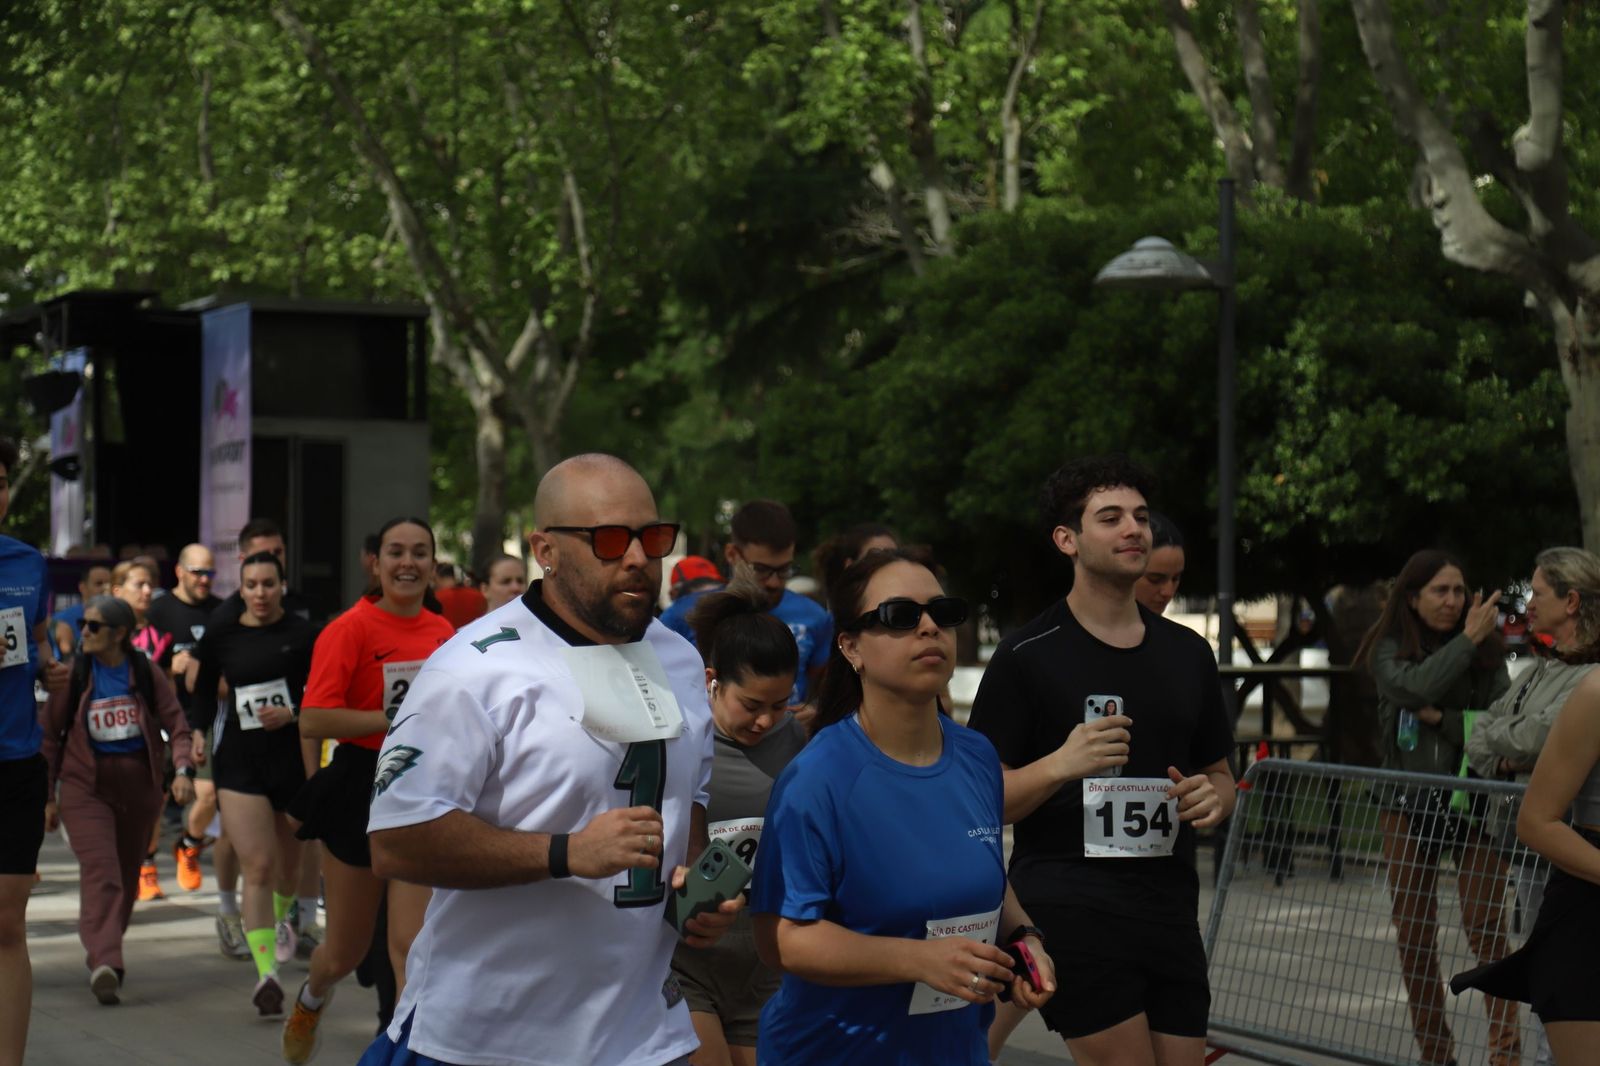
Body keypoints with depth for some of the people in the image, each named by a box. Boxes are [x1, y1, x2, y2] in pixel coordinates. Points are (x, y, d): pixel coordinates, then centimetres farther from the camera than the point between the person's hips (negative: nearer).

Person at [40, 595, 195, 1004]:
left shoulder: (146, 674, 1)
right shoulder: (73, 675, -2)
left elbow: (176, 725, 3)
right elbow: (50, 735, 5)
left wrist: (183, 770, -13)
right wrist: (47, 795, 5)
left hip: (139, 786, 3)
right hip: (85, 786, -2)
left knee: (127, 876, 11)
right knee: (100, 871, -18)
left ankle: (103, 952, 30)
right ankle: (105, 963, -27)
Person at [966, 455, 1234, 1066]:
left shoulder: (1188, 652, 14)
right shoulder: (1028, 655, -3)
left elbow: (1219, 774, 23)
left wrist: (1213, 797, 0)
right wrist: (1061, 764, -22)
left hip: (1170, 914, 6)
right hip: (1067, 909, -6)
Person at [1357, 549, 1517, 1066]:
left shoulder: (1487, 651, -2)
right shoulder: (1389, 649, -1)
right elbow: (1414, 688, -22)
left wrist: (1441, 719, -18)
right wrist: (1467, 640, -19)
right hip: (1409, 804, 2)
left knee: (1485, 926, -9)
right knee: (1414, 935, 6)